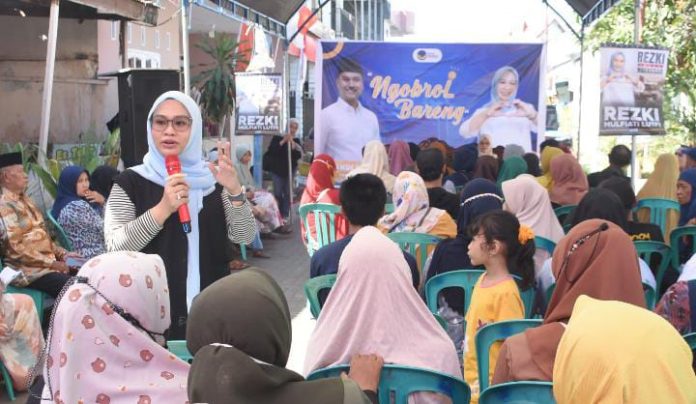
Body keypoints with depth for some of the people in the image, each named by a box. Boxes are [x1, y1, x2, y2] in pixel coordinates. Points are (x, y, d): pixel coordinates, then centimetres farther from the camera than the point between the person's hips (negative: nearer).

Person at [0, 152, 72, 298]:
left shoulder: (24, 200, 17)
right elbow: (16, 249, -18)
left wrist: (62, 253, 8)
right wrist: (51, 264, -17)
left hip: (47, 262, 9)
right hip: (30, 270, -9)